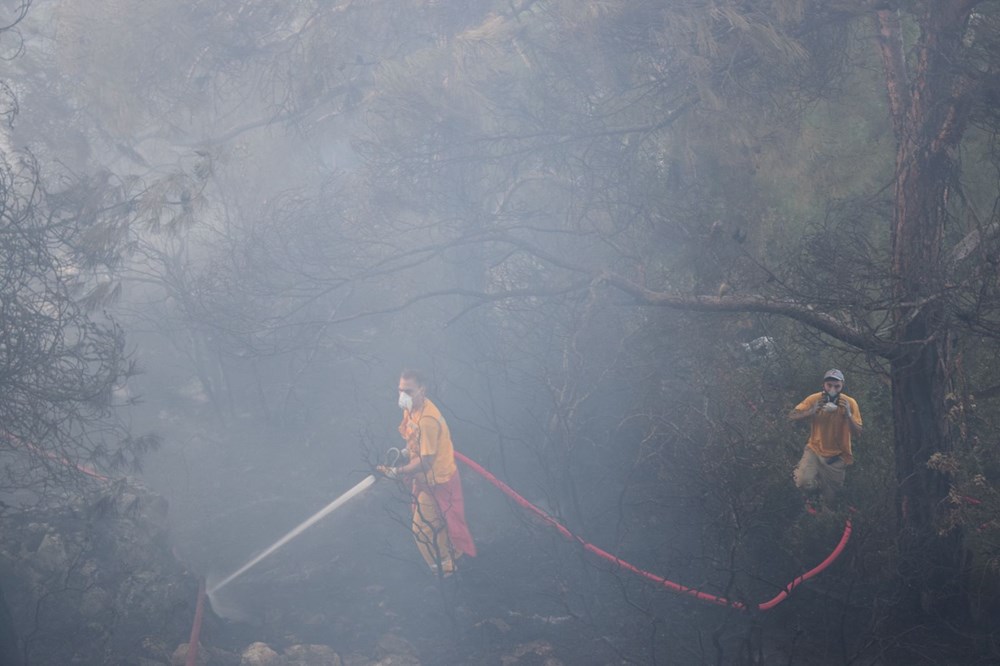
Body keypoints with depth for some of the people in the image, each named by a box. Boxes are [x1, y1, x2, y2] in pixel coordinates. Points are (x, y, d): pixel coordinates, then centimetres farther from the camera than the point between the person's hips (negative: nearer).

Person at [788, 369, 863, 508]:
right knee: (804, 482, -26)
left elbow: (857, 432, -17)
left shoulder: (850, 403, -14)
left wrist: (848, 415, -34)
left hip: (838, 456, 1)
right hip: (815, 450, 0)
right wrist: (812, 411, -35)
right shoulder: (815, 399, -14)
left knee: (829, 500, 9)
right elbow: (792, 416, -19)